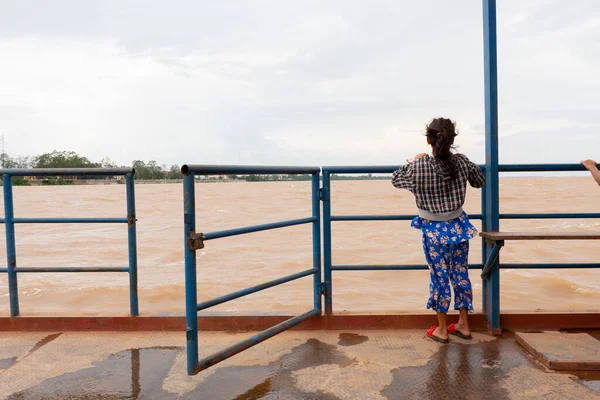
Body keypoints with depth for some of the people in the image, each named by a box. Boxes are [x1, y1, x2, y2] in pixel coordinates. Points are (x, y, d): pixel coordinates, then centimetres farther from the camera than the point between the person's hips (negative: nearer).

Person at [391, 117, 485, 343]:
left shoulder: (419, 166, -19)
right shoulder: (461, 162, -9)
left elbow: (396, 180, -1)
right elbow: (480, 181, 10)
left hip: (435, 231, -3)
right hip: (458, 227, 3)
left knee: (439, 277, 9)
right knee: (460, 275, 16)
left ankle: (442, 329, 22)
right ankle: (463, 325, 31)